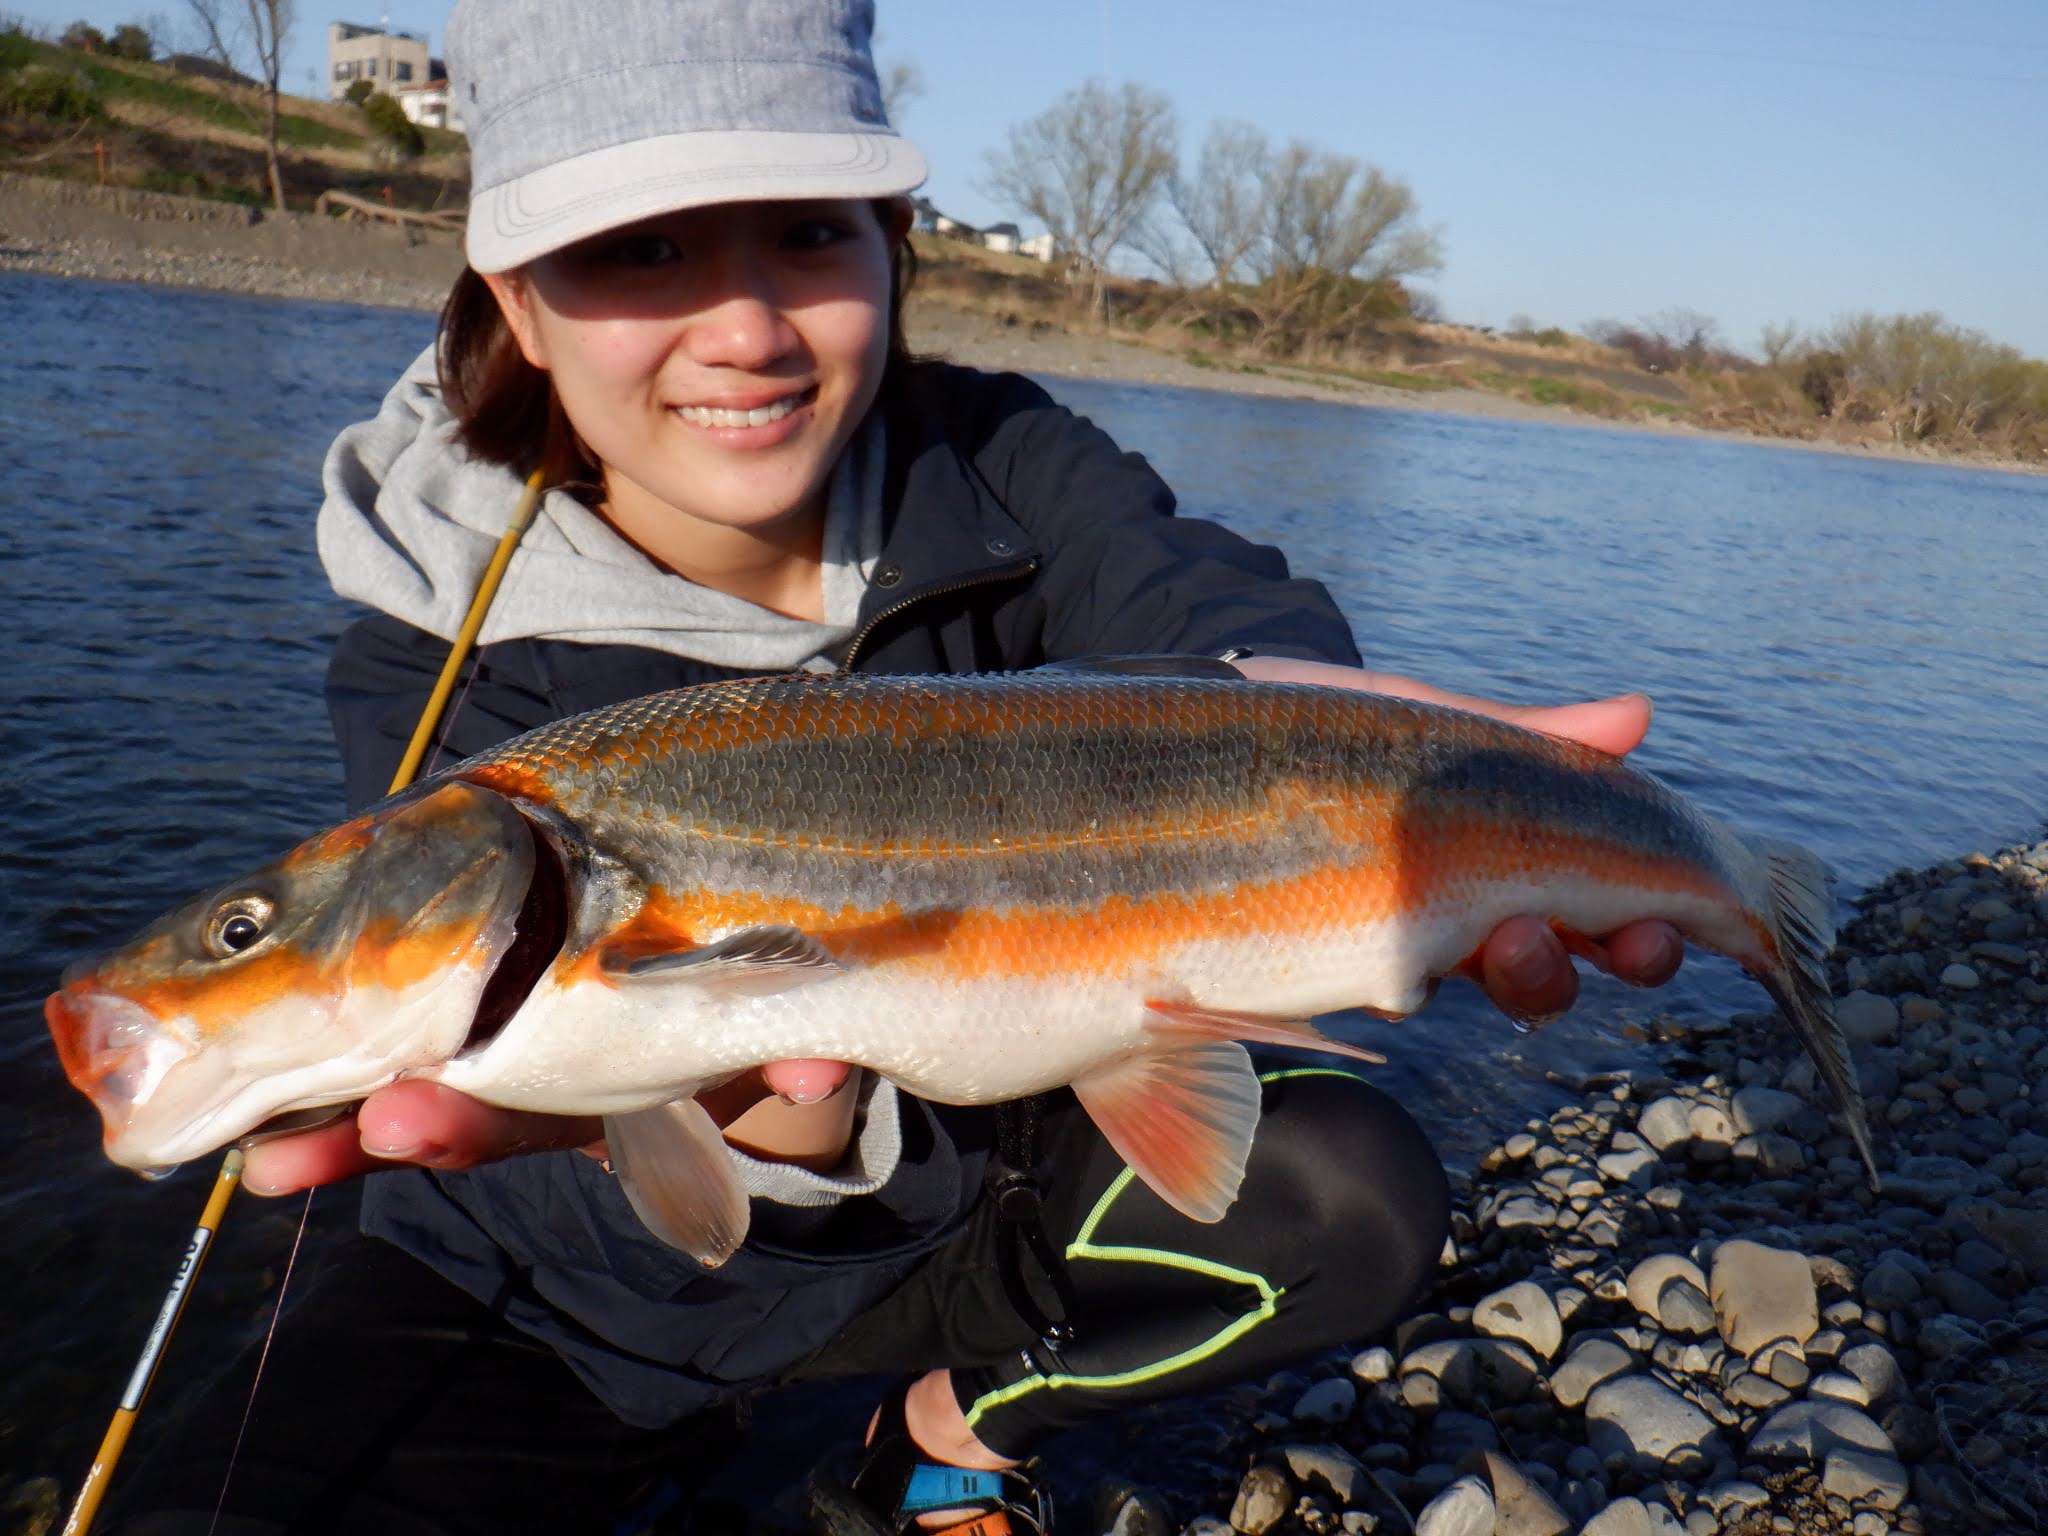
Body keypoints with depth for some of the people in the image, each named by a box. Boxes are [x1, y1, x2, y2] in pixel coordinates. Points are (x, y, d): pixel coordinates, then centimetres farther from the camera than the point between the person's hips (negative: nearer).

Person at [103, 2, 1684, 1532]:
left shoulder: (993, 467, -13)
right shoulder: (443, 671, -19)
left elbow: (1209, 609, -32)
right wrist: (772, 1088, -57)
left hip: (954, 1188, 3)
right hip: (571, 1298, -1)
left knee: (1356, 1190, -20)